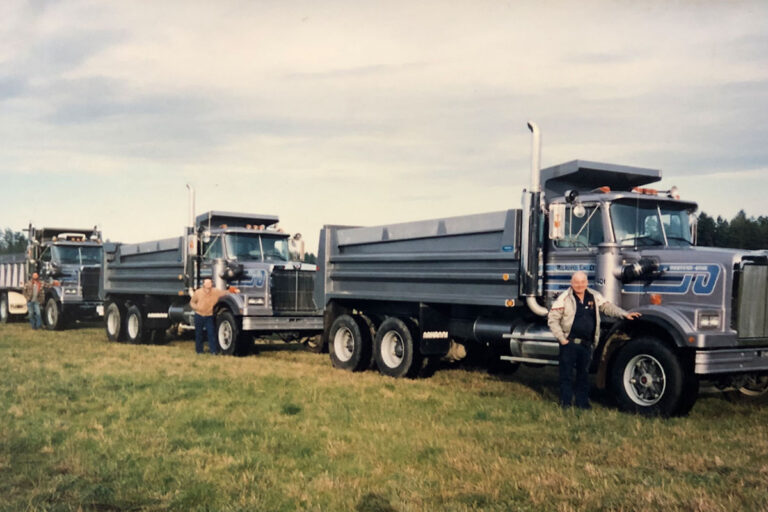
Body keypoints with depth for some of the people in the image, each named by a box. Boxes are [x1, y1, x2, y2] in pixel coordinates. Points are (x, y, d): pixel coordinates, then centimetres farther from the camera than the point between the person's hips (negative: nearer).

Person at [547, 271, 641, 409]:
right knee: (567, 374, 1)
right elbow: (552, 319, -7)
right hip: (569, 343, -4)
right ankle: (565, 402, 11)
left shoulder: (594, 297, 7)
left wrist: (625, 314, 5)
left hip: (586, 344, 4)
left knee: (584, 373, 12)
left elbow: (607, 307, 17)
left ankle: (582, 401, 23)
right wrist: (561, 339, -11)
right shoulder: (564, 298, -7)